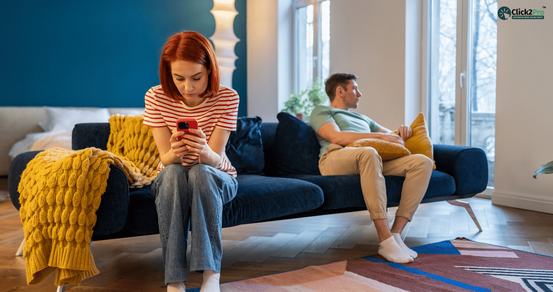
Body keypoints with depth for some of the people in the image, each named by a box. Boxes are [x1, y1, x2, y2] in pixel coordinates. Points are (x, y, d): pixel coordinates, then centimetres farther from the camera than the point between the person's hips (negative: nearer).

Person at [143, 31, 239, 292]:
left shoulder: (227, 97, -16)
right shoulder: (156, 97, -13)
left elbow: (215, 160, -21)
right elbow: (166, 159, -17)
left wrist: (204, 152, -46)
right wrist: (175, 153, -42)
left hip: (216, 179, -1)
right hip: (171, 182, 1)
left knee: (200, 172, -36)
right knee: (173, 173, -35)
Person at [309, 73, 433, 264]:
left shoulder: (362, 118, 42)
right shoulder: (320, 111, 20)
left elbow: (390, 135, 39)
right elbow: (336, 137, -1)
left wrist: (402, 131, 13)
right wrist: (380, 136, -2)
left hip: (370, 161, 7)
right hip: (336, 158, -7)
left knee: (423, 162, -17)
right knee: (368, 152, -41)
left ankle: (396, 234, -26)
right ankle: (385, 239, -42)